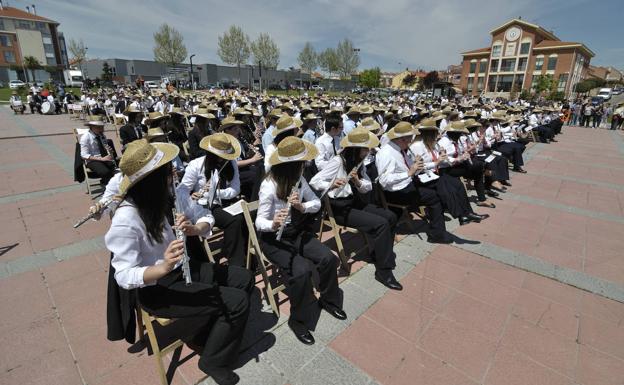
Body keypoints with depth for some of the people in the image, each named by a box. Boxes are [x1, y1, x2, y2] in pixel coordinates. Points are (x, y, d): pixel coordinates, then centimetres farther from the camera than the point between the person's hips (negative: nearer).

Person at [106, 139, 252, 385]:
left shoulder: (171, 194, -8)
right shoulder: (126, 219, -27)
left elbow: (205, 217, -1)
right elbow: (124, 276, -23)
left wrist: (194, 229, -24)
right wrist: (164, 268, -41)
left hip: (183, 268, 7)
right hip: (156, 288, -7)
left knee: (244, 280, 3)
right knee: (237, 302, -13)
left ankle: (205, 337, 21)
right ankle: (213, 361, 14)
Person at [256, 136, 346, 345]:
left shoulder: (298, 179, -3)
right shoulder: (269, 186, -23)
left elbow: (316, 203, -1)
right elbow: (260, 222, -22)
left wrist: (302, 206, -23)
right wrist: (274, 224, -44)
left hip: (298, 232, 6)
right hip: (274, 239, -6)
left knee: (329, 258, -12)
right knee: (301, 271, -27)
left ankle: (329, 300, 16)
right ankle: (298, 320, -2)